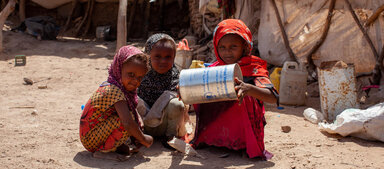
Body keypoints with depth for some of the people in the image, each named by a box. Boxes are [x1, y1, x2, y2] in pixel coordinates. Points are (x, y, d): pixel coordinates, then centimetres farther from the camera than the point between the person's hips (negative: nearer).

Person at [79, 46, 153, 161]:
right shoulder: (114, 91, -25)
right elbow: (128, 123, -34)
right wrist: (144, 139, -20)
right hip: (90, 139, -10)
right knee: (124, 120, -27)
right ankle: (103, 151, -16)